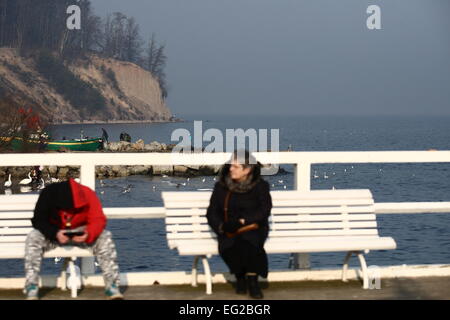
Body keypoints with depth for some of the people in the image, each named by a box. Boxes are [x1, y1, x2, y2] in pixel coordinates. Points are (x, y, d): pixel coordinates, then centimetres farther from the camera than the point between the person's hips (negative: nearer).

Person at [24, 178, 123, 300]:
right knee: (33, 238, -30)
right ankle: (32, 288, -28)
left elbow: (98, 220, -19)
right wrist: (55, 233, -37)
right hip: (54, 233, -1)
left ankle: (112, 286, -21)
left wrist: (88, 234, -41)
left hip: (80, 233, 1)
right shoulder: (48, 194, -24)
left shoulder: (88, 195, -21)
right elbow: (38, 220, -19)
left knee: (104, 237, -25)